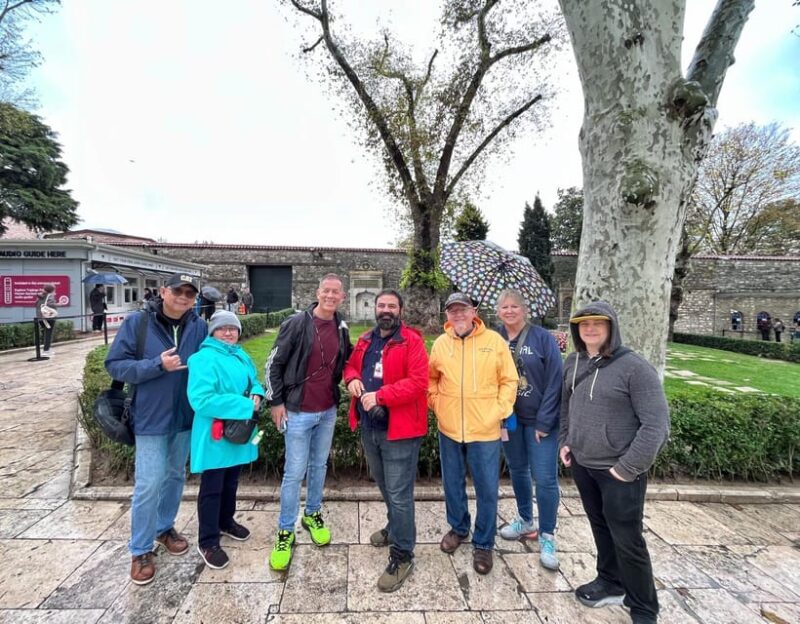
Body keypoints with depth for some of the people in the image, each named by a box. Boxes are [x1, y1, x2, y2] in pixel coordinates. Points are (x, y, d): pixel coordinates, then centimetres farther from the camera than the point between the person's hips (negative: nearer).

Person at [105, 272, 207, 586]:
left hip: (185, 417, 4)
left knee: (175, 476, 19)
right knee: (149, 484, 0)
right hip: (151, 418, -3)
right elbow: (115, 365, -11)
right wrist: (157, 365, -23)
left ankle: (164, 527, 41)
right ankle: (141, 550, 20)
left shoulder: (199, 327, -3)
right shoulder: (136, 323, -10)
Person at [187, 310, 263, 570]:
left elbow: (253, 382, 18)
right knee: (212, 488, 5)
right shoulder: (204, 359, -20)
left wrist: (257, 395, -7)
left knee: (231, 483, 23)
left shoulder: (242, 357, 8)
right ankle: (207, 542, 21)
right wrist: (244, 405, -27)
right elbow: (201, 400, -29)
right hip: (214, 436, -8)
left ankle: (226, 521, 44)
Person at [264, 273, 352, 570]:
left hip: (328, 411, 5)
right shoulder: (296, 323, -13)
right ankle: (285, 532, 19)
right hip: (299, 411, -5)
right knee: (295, 472, 2)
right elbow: (274, 363, -8)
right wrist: (276, 402, -8)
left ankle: (312, 514, 38)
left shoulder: (342, 328, 1)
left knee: (319, 465, 18)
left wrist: (346, 381, 5)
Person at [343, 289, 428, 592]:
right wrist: (352, 379, -3)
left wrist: (380, 396, -26)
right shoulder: (365, 341, 9)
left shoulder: (412, 341, -13)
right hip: (369, 427, 7)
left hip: (400, 429, -7)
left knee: (399, 493, 1)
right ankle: (395, 527, 48)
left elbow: (418, 381, -21)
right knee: (385, 486, 25)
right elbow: (350, 365, 21)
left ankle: (402, 556, 17)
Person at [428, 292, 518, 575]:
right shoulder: (441, 343, 0)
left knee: (487, 489, 8)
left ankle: (483, 544, 29)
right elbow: (431, 379, 12)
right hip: (449, 428, 3)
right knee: (452, 484, 18)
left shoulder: (494, 340, -7)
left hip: (485, 430, -2)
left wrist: (498, 412, -8)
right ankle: (458, 528, 43)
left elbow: (509, 381, -3)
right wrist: (437, 404, 1)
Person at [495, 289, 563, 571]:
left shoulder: (543, 337, -10)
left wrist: (544, 421, -13)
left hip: (539, 420, -4)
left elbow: (555, 381, -11)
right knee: (518, 471, 17)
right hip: (509, 418, 4)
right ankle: (525, 521, 38)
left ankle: (547, 537, 17)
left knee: (545, 478, -1)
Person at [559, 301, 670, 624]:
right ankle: (610, 583, 43)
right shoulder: (573, 362, 2)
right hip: (581, 465, 6)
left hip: (619, 471, -5)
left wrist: (628, 467, -18)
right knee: (600, 528, 21)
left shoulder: (634, 367, -17)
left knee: (627, 540, 6)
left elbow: (656, 424, -18)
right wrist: (564, 442, 7)